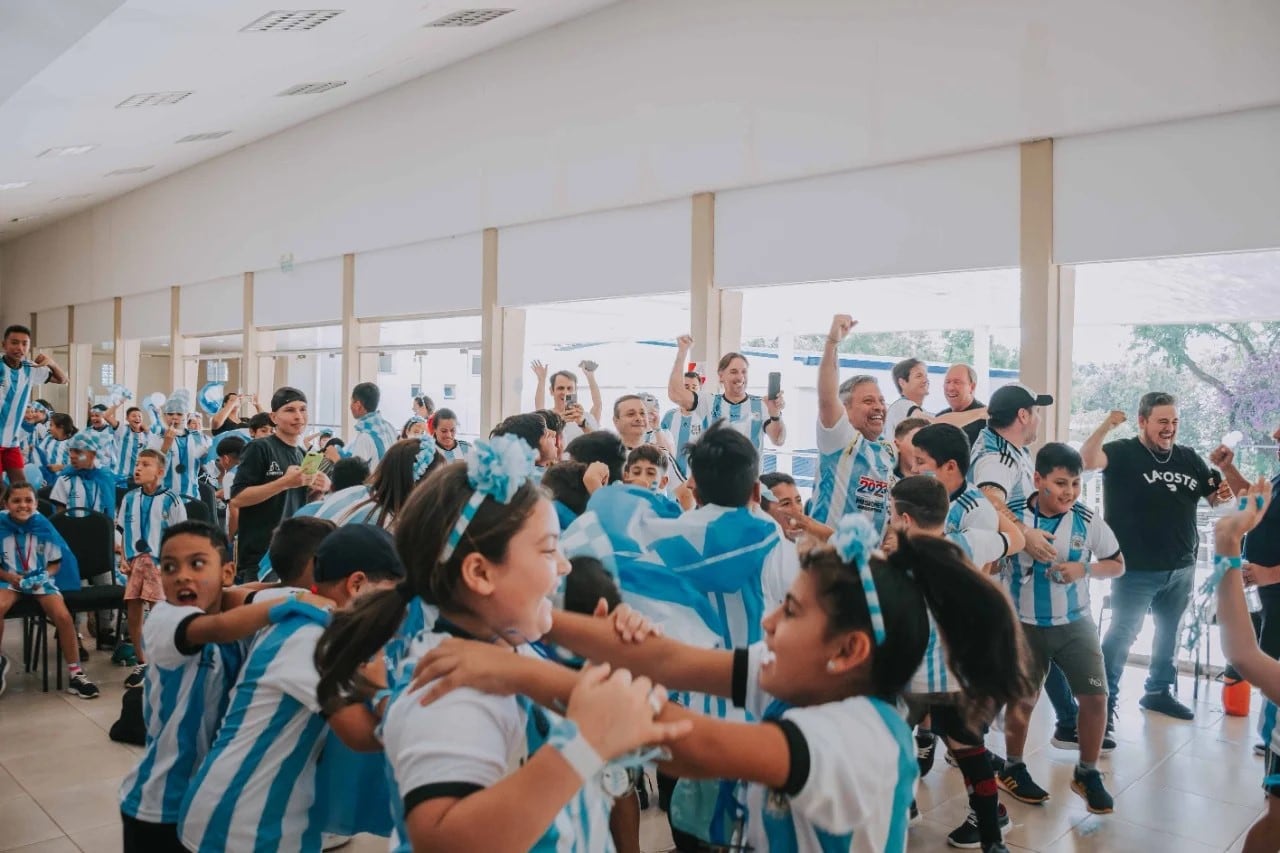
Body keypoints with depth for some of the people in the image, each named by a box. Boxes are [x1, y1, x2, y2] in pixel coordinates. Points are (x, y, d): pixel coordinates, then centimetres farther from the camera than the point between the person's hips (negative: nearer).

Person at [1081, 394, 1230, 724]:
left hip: (1181, 568, 6)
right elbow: (1087, 460, -28)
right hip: (1136, 569, -6)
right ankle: (1104, 697, 8)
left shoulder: (1189, 458, 6)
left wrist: (1224, 491, -10)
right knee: (1123, 632, -2)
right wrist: (1107, 425, -38)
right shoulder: (1122, 453, -10)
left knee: (1168, 632, 19)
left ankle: (1159, 691, 35)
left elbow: (1214, 497, 12)